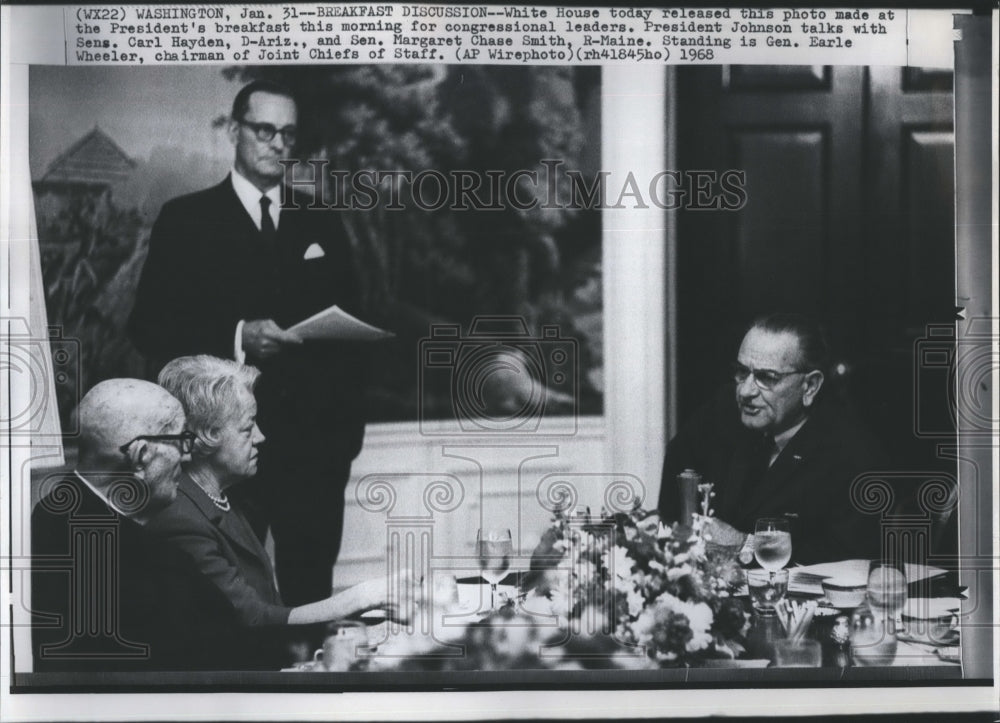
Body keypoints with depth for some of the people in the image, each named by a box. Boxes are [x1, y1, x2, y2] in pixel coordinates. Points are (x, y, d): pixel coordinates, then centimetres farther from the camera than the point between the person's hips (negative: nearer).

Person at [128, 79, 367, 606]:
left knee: (310, 595, 2)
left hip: (315, 440, 3)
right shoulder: (186, 220, 5)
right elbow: (148, 326, -2)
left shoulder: (323, 224, 15)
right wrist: (235, 338, -17)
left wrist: (349, 424, 2)